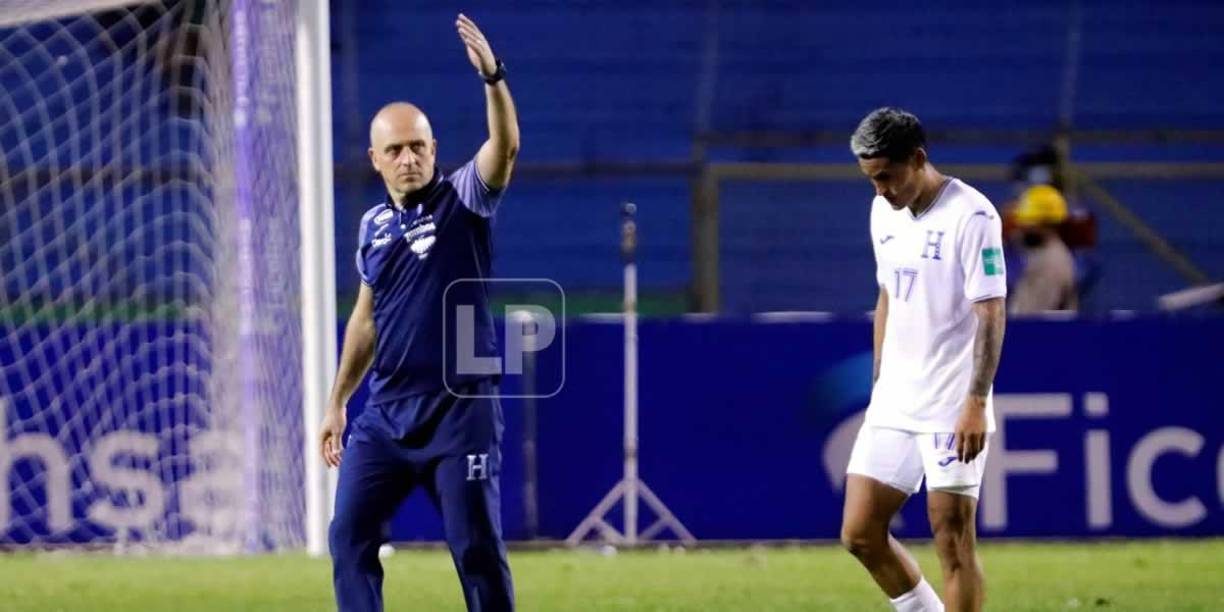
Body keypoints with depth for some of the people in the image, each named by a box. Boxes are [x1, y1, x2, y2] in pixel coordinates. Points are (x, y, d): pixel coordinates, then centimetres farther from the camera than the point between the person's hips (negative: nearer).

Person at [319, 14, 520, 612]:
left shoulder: (463, 200, -5)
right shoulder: (373, 225, 9)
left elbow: (506, 145, -24)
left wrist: (491, 76, -40)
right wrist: (336, 401, 18)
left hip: (461, 411, -5)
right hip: (386, 413, 5)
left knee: (477, 549, -3)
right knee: (350, 535, -2)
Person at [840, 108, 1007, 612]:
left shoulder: (970, 215, -13)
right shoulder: (884, 212, 10)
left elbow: (991, 314, -15)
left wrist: (977, 403, -21)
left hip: (953, 411, -8)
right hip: (893, 405, 8)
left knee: (953, 541, -7)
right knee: (860, 533, 4)